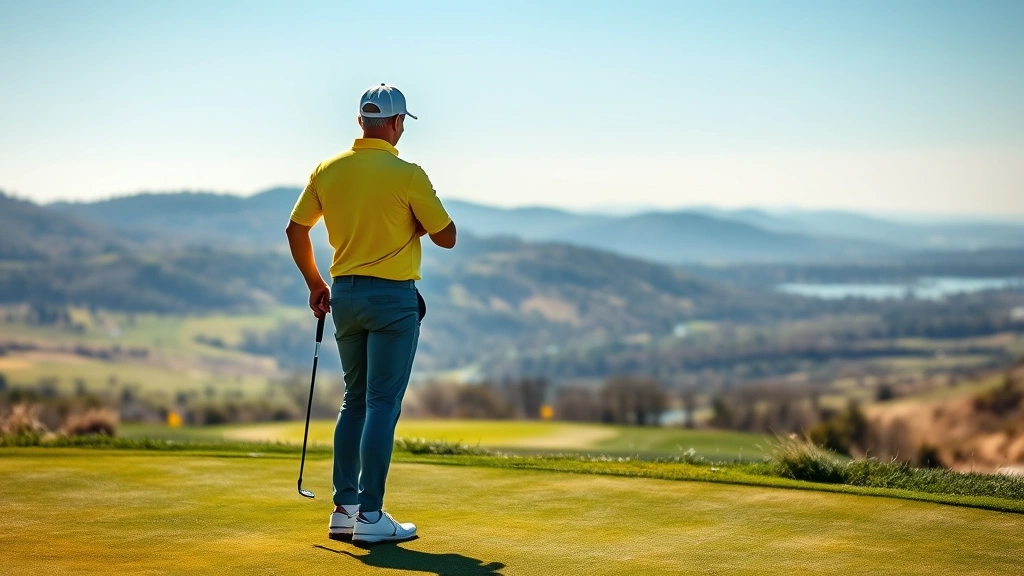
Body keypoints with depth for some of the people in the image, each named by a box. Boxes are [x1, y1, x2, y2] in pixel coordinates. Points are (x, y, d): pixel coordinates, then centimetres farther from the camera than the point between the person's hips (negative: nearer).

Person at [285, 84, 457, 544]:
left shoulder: (327, 170, 4)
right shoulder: (407, 175, -12)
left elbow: (296, 229, 11)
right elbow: (446, 238, -6)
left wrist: (315, 285, 21)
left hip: (344, 295, 6)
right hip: (393, 297, -6)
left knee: (355, 401, 15)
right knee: (383, 404, -3)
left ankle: (344, 509, 15)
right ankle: (370, 515, -3)